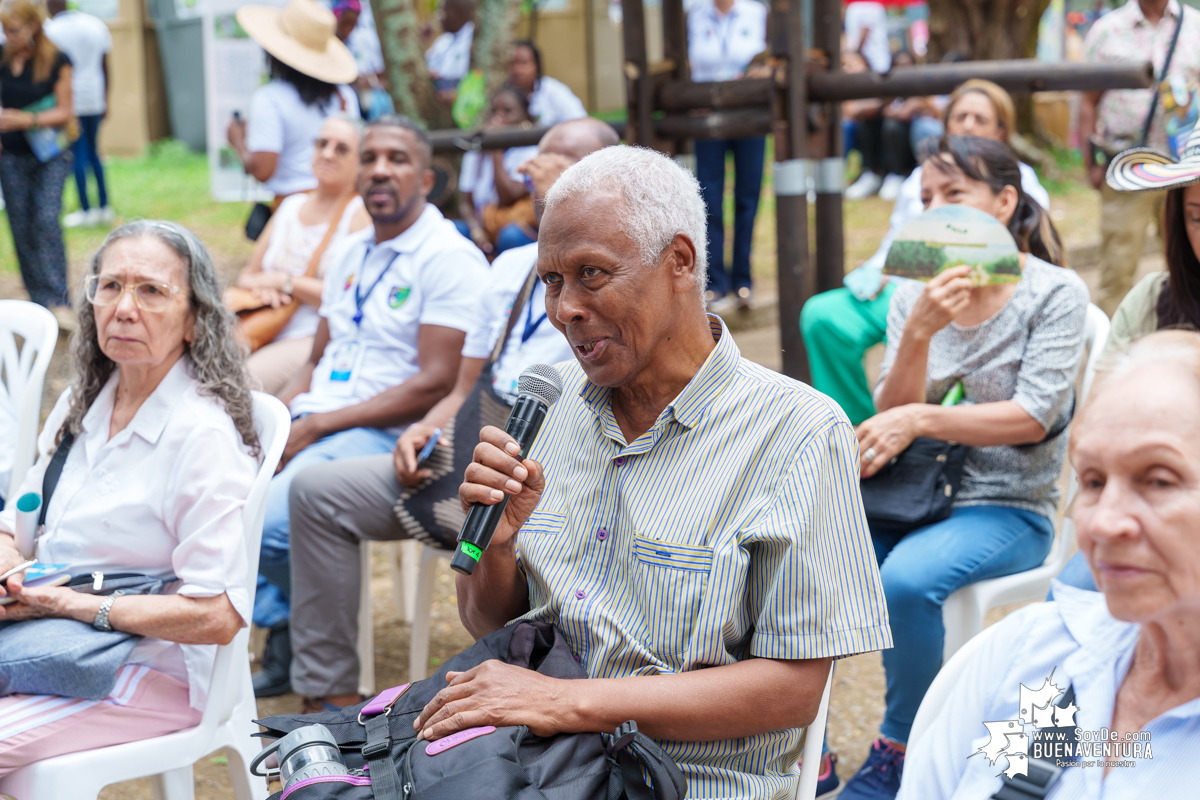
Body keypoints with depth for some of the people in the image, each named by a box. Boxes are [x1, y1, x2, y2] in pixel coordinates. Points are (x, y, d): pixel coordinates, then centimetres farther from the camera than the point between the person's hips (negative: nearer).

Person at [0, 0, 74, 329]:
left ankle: (59, 302, -17)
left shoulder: (57, 62, -8)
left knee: (47, 221, -16)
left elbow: (65, 113, -8)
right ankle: (41, 301, 12)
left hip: (49, 156, -4)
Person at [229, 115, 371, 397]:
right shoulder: (291, 206, 20)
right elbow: (247, 274, 23)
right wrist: (260, 286, -3)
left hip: (316, 339, -6)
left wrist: (286, 282, -8)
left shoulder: (360, 214, -1)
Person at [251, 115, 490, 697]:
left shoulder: (450, 259, -8)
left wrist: (315, 427, -15)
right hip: (316, 426, 8)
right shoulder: (350, 255, 19)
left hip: (390, 434, -8)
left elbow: (434, 384, -15)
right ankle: (280, 627, -3)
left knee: (271, 519, -29)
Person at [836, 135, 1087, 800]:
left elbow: (1033, 418, -14)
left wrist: (920, 419, -22)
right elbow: (893, 418, -3)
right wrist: (919, 333, -20)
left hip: (1008, 508, -4)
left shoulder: (1055, 294, -5)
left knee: (906, 578, -33)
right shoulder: (914, 296, 6)